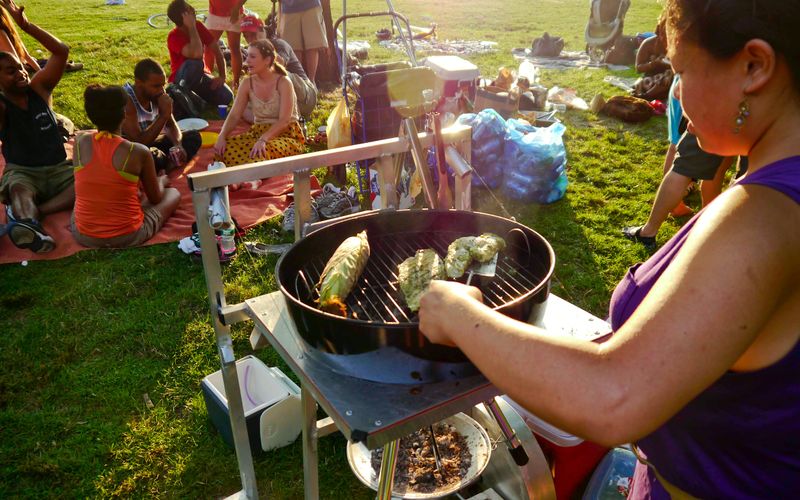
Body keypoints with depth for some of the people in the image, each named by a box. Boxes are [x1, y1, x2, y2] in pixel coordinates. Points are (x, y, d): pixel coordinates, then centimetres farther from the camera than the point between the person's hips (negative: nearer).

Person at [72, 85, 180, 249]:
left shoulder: (80, 143, -7)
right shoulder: (139, 152, -18)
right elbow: (155, 199, 0)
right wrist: (161, 181, 20)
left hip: (83, 236, 3)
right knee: (173, 193, 18)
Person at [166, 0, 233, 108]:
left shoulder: (198, 26, -4)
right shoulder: (173, 37, -22)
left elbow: (217, 50, -1)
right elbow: (197, 54, -39)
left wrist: (222, 76, -13)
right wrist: (192, 27, -30)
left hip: (201, 75, 6)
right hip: (182, 80, -6)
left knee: (226, 97, -20)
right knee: (195, 63, -38)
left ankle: (198, 96, 6)